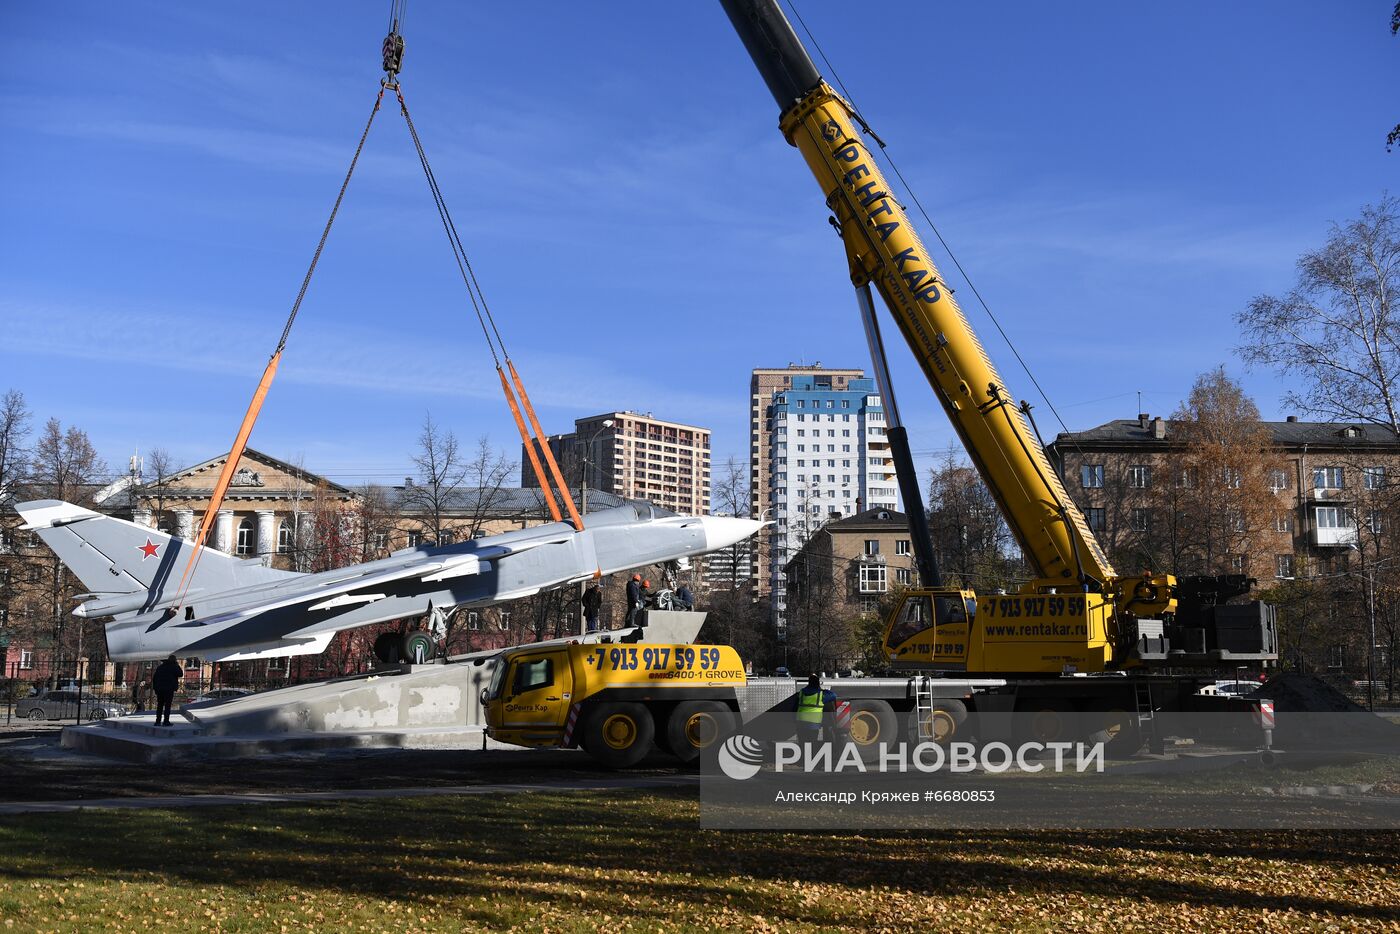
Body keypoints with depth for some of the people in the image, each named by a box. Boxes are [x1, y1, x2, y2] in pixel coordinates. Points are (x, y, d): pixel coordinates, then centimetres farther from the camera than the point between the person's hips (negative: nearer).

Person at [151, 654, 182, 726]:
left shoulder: (160, 667, 15)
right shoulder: (174, 667, -4)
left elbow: (154, 678, 14)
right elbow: (180, 674, -3)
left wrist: (155, 688, 17)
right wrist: (178, 666, 7)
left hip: (159, 689, 5)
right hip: (169, 689, -5)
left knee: (160, 705, 9)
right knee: (167, 705, -2)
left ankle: (158, 721, 4)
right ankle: (166, 721, -6)